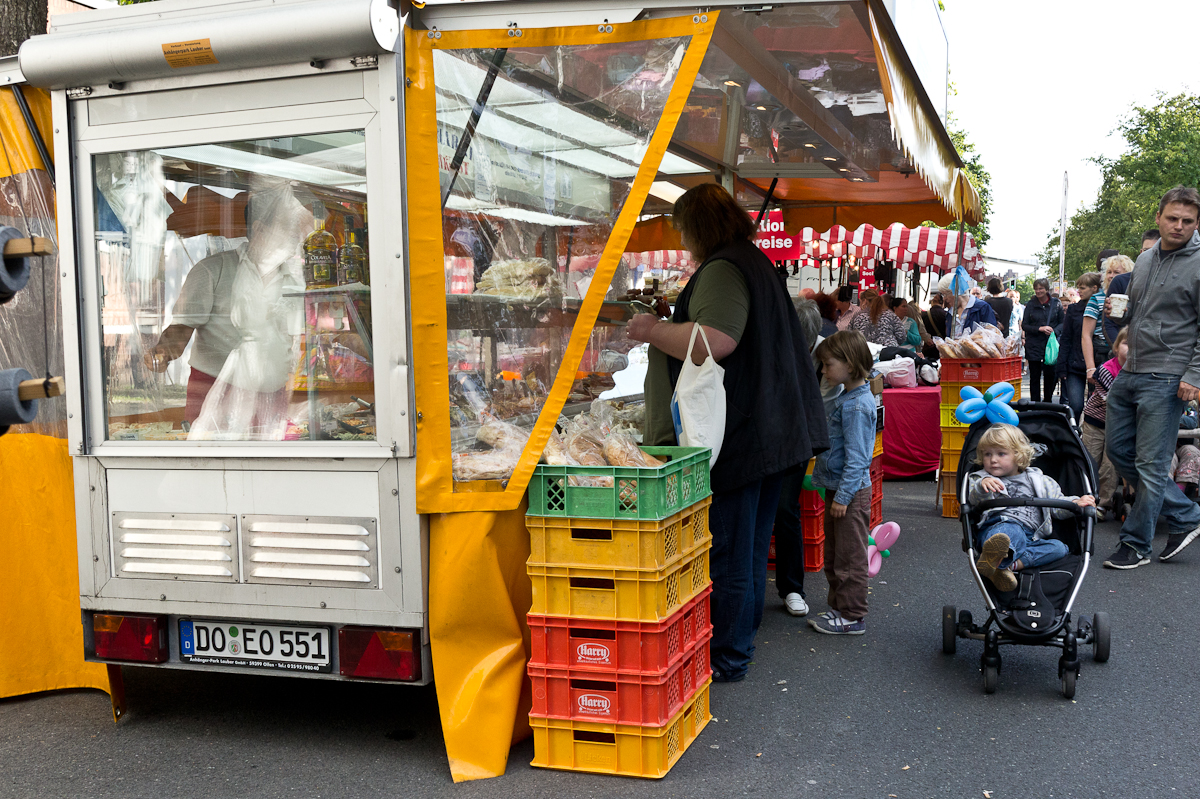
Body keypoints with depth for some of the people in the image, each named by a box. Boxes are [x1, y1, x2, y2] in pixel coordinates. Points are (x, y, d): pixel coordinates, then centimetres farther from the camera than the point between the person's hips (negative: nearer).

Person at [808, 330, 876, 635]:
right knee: (833, 554, 19)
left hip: (851, 493, -10)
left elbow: (856, 457, -23)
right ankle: (839, 607, 30)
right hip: (836, 487, 10)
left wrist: (843, 495, -21)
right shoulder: (845, 398, 10)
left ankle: (852, 617, 10)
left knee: (849, 556, 1)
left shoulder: (856, 405, -21)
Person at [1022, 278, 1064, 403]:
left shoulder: (1056, 304, 5)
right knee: (1035, 376, 1)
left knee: (1050, 375, 1)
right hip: (1034, 346, 0)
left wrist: (1054, 331, -10)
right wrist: (1040, 329, -13)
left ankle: (1048, 402, 18)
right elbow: (1024, 325, 2)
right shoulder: (1030, 305, 4)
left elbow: (1062, 323, 10)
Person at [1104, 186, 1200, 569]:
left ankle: (1135, 545, 9)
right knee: (1118, 451, 11)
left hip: (1166, 379, -8)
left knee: (1150, 465, -2)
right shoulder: (1145, 259, 13)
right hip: (1129, 374, 8)